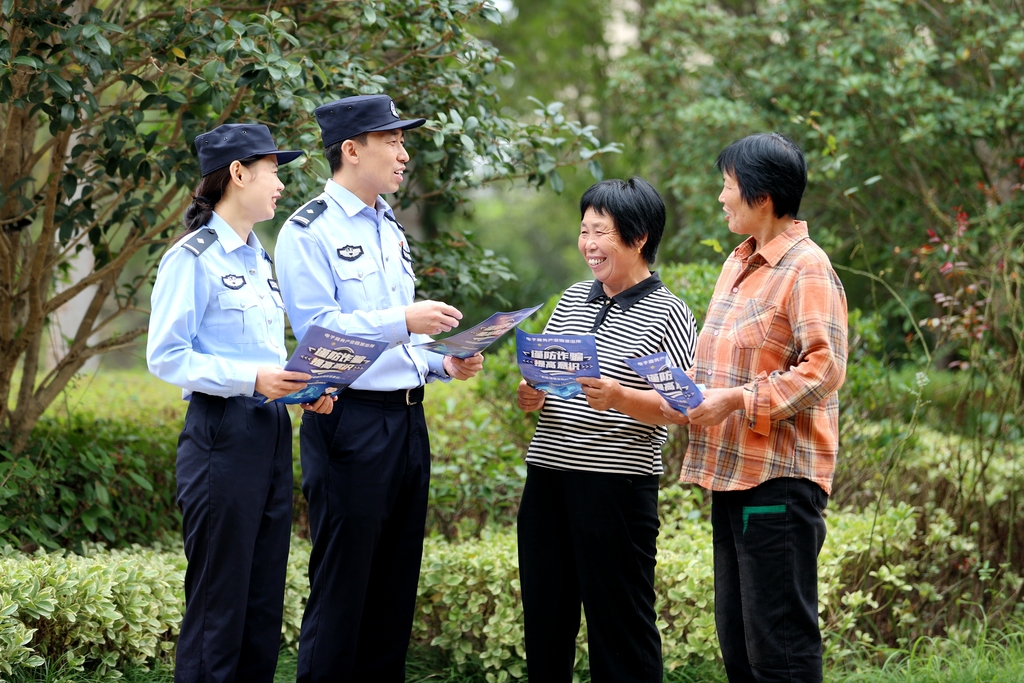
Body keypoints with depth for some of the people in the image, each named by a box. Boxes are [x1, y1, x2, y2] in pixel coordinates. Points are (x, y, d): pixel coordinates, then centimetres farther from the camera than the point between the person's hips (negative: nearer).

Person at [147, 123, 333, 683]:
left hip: (271, 432, 8)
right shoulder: (192, 258, -8)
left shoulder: (258, 259, 18)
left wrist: (303, 386, 5)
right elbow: (166, 357, -13)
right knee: (219, 600, -6)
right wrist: (251, 378, -22)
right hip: (221, 434, -8)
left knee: (264, 600, 8)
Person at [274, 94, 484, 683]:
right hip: (351, 424, -8)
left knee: (396, 584, 10)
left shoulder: (391, 229, 18)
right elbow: (317, 329, -17)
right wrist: (404, 321, -23)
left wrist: (442, 363, 8)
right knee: (343, 585, -5)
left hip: (407, 419, 8)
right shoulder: (309, 232, -8)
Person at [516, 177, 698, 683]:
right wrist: (530, 397, -2)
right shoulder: (572, 300, 15)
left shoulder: (668, 315, -5)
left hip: (617, 484, -6)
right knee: (544, 615, 11)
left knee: (619, 621, 0)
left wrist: (617, 397, -27)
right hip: (548, 474, 6)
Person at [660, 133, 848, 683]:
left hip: (779, 477, -10)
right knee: (736, 635, 14)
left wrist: (739, 400, -21)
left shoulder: (807, 270, -12)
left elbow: (823, 368, -19)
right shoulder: (738, 263, 16)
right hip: (731, 470, 10)